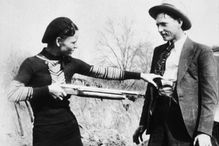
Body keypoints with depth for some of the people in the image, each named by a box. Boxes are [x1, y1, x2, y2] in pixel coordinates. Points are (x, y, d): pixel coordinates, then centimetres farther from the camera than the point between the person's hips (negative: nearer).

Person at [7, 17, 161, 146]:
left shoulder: (70, 63, 2)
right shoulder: (32, 64, -10)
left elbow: (103, 72, 5)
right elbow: (13, 93, -19)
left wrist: (140, 75, 4)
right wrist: (47, 89, -21)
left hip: (71, 128, 5)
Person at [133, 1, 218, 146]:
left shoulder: (202, 51, -2)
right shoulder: (158, 51, 14)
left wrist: (204, 131, -15)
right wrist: (143, 123, 13)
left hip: (185, 123, -5)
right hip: (158, 120, 5)